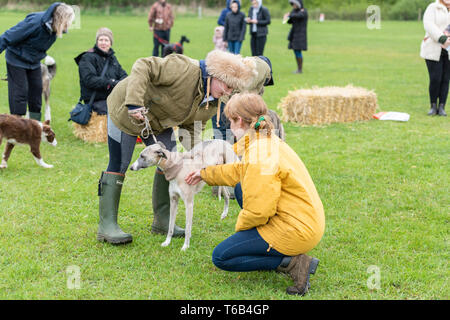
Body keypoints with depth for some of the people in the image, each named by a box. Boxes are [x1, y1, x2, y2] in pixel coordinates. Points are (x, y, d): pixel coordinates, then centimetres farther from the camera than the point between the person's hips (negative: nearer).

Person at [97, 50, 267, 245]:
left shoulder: (213, 104, -6)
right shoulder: (186, 69, -32)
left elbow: (192, 128, 0)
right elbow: (143, 67, -33)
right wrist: (135, 103, -42)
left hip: (158, 122, 8)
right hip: (126, 109, -8)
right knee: (119, 164, -8)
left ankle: (162, 220, 14)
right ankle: (106, 225, -3)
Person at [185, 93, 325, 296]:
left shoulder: (260, 158, -23)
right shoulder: (267, 142, 8)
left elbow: (258, 211, -25)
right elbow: (241, 170, 28)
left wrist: (240, 225, -3)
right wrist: (205, 174, 36)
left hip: (295, 232, -10)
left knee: (221, 257, -3)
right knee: (241, 189, 25)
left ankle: (291, 262, -10)